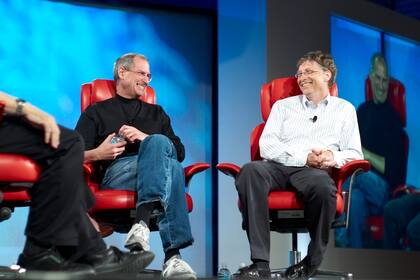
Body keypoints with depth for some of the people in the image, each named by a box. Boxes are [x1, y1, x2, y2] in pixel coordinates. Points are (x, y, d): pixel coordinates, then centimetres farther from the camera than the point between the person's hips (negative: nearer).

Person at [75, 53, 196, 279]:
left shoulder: (156, 113, 34)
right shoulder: (96, 113, 25)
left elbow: (179, 152, 19)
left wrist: (146, 139, 2)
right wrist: (97, 154, -12)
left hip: (157, 169, 3)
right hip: (117, 171, -3)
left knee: (157, 142, -36)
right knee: (170, 167, -37)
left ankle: (142, 222, -52)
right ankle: (173, 256, -52)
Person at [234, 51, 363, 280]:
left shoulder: (344, 109, 23)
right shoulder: (283, 106, 25)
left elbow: (355, 153, 14)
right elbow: (266, 146, 10)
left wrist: (334, 157, -11)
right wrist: (304, 157, -7)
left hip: (314, 171, -1)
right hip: (277, 166, 2)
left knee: (323, 186, -40)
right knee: (250, 171, -35)